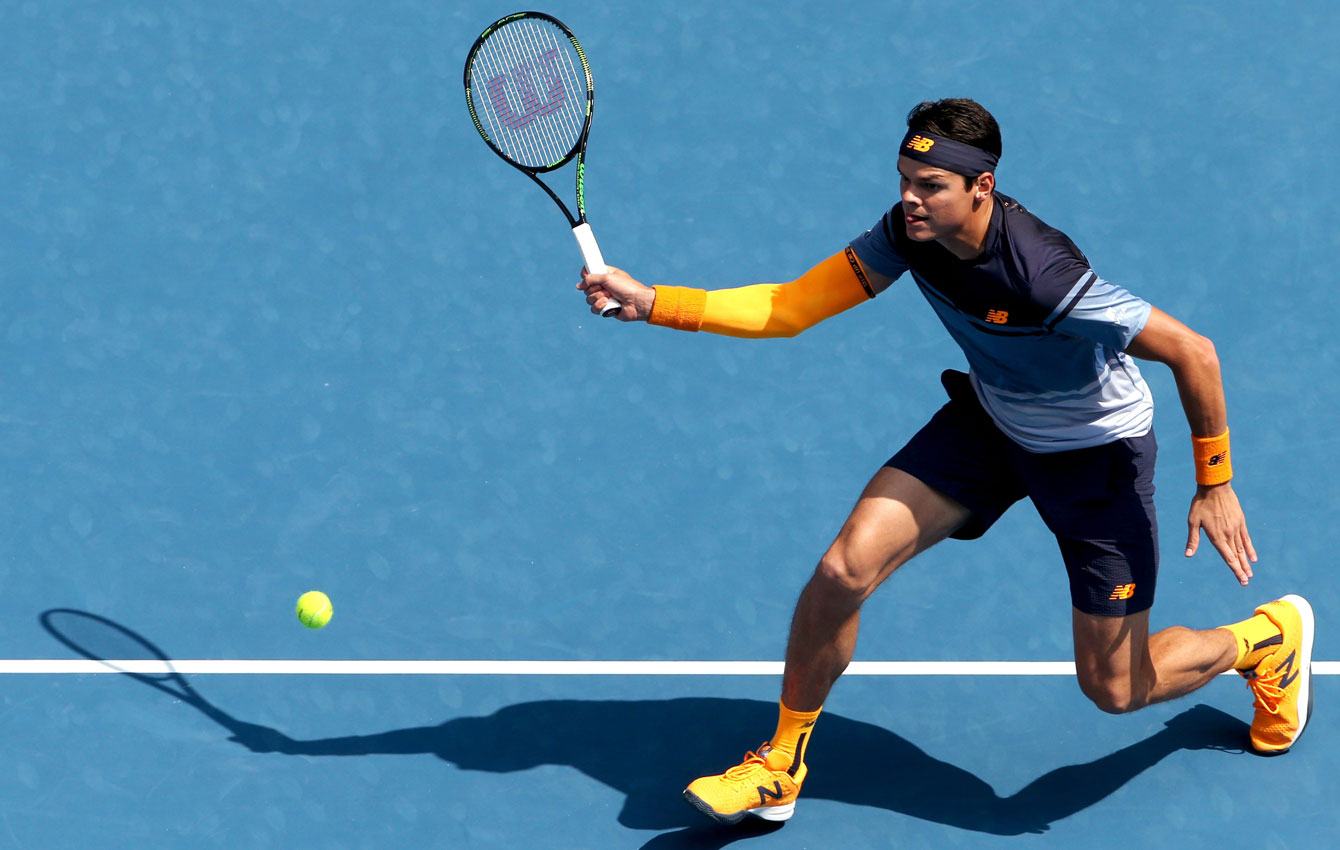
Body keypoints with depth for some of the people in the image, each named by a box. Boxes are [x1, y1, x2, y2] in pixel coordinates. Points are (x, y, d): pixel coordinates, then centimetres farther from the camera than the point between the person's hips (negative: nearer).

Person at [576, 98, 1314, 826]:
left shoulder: (1042, 275, -38)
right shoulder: (910, 232, -18)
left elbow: (1193, 353, -31)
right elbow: (789, 309, -14)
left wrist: (1214, 484, -22)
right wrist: (650, 303, -23)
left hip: (1095, 450, -5)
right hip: (989, 420, 5)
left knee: (1116, 690, 3)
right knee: (844, 569, -13)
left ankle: (1269, 637, 36)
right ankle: (780, 768, 7)